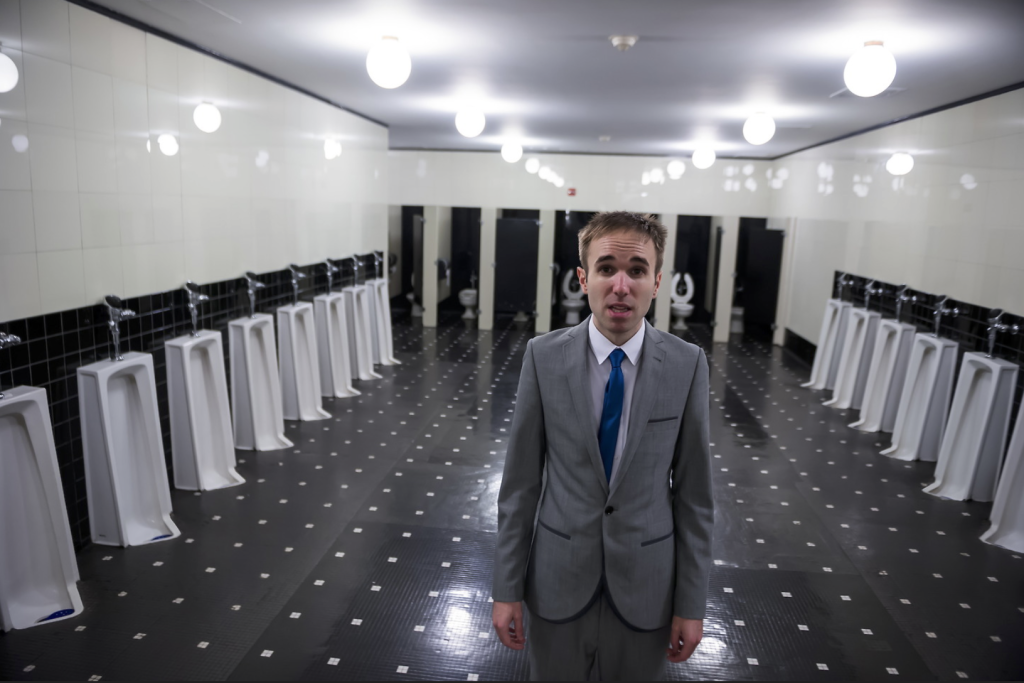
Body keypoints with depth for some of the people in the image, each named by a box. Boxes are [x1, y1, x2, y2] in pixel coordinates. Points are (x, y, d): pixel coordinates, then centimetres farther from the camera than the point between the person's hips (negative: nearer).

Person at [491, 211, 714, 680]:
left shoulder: (687, 365, -10)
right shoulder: (544, 357, -11)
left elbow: (694, 492, -4)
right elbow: (520, 481, -6)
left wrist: (692, 604, -1)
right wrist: (506, 589, -3)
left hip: (645, 588, 0)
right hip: (557, 583, 0)